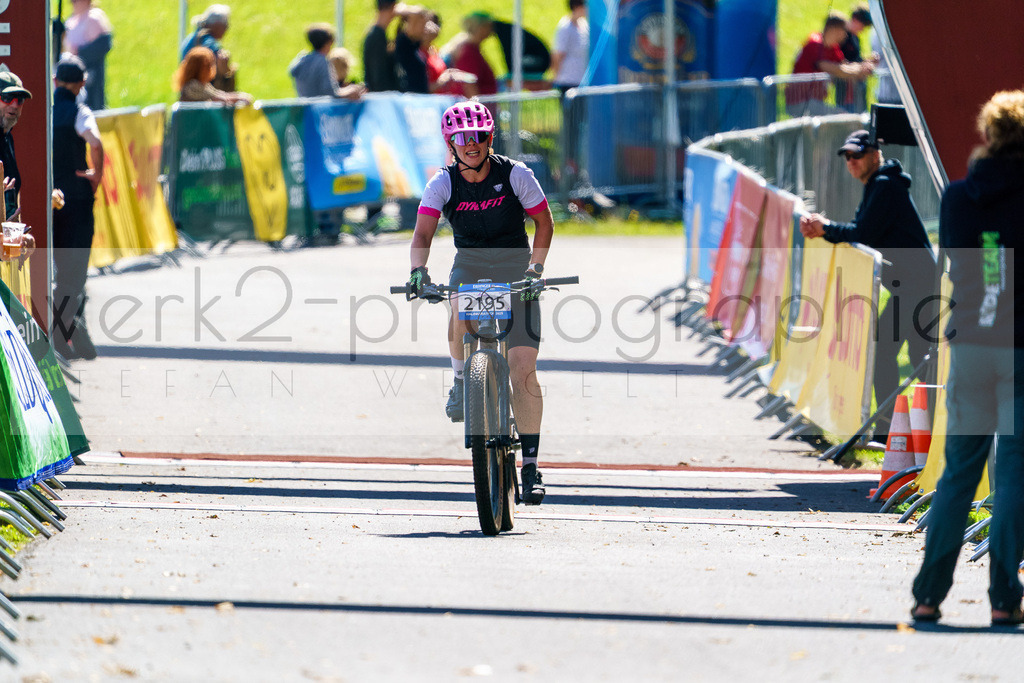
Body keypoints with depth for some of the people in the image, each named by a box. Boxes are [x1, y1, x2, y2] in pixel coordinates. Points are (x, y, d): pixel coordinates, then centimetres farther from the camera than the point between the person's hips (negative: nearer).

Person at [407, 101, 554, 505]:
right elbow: (423, 232, -16)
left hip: (515, 265, -1)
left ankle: (531, 465, -5)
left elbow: (544, 222, 1)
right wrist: (418, 270, -35)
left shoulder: (515, 175, -8)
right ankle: (461, 380, -9)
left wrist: (536, 266, -14)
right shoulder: (444, 184, -6)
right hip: (469, 263, 1)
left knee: (523, 368, -12)